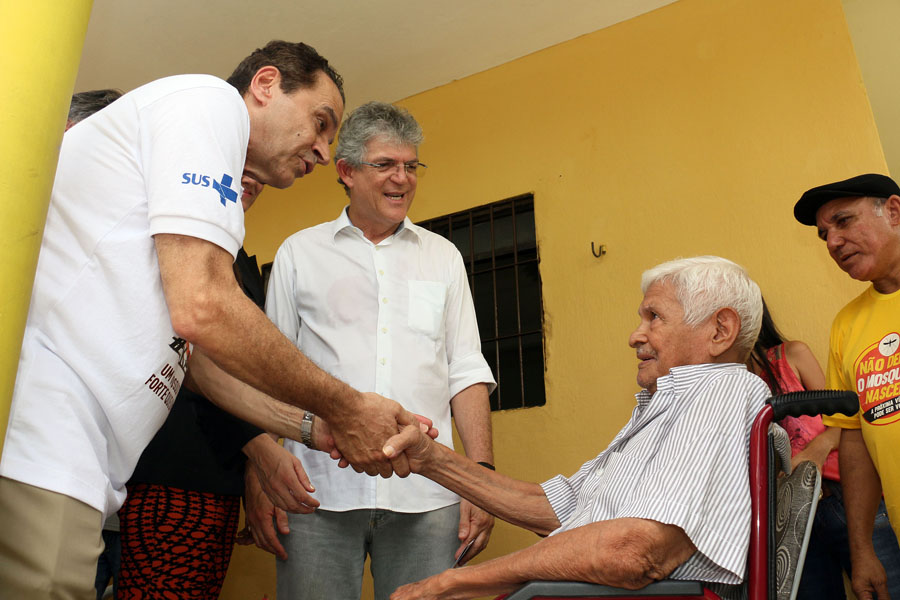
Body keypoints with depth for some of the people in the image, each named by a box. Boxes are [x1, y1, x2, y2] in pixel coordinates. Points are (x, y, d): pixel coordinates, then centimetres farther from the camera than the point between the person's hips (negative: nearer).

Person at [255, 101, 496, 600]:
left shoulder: (443, 256, 14)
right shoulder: (299, 252, 10)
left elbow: (466, 372, 10)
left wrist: (482, 474, 0)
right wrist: (258, 475, 0)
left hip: (426, 493, 2)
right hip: (321, 489, -1)